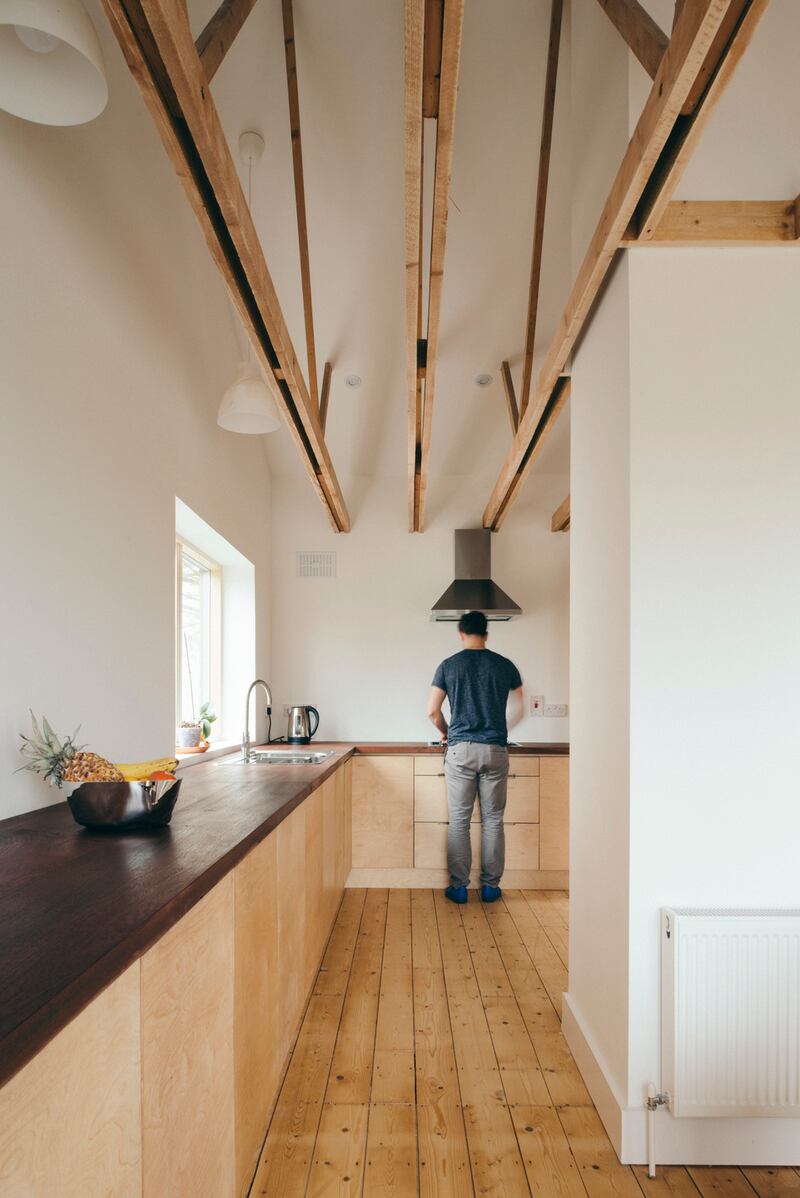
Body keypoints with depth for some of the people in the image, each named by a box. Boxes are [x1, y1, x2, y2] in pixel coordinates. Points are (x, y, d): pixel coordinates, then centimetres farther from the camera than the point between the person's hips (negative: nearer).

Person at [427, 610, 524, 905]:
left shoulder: (449, 666, 0)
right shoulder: (505, 666, 4)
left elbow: (432, 711, 1)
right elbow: (518, 710, 15)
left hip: (461, 750, -1)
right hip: (495, 750, 1)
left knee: (459, 821, 7)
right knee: (493, 821, 10)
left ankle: (458, 886, 12)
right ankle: (490, 886, 17)